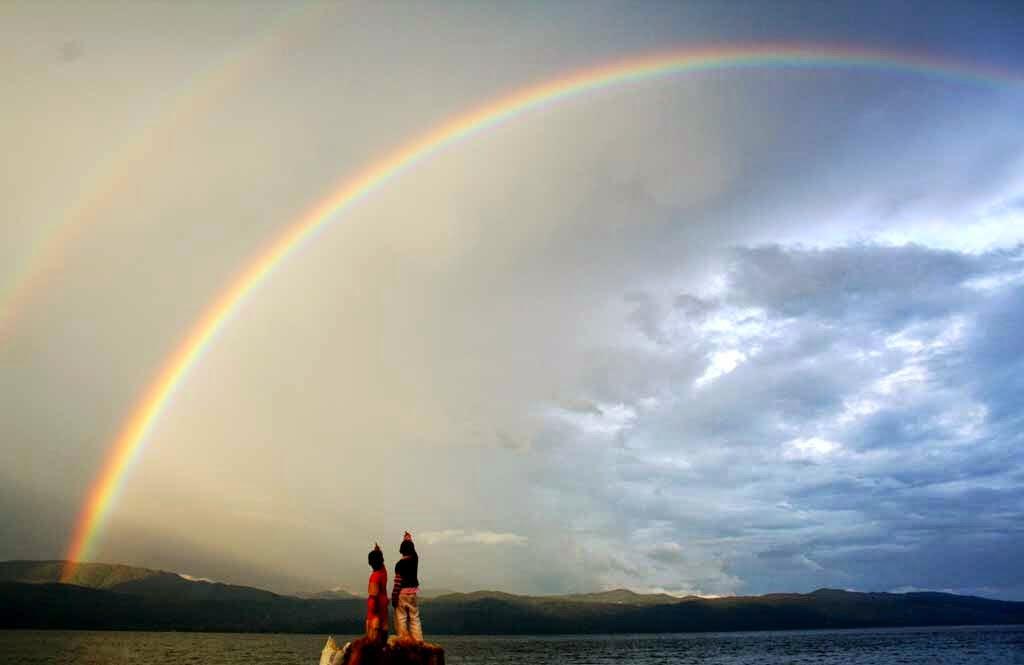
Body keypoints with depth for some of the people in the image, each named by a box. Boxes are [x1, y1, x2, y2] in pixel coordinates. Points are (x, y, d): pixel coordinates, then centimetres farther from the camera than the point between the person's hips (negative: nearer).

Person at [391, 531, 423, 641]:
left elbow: (398, 582, -15)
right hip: (413, 592, 5)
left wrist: (394, 597, -9)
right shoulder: (415, 559, 0)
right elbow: (412, 549, 20)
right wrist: (408, 538, 36)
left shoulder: (400, 564, -14)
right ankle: (418, 640, 4)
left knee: (401, 618, 2)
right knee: (414, 618, 8)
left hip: (402, 593, -5)